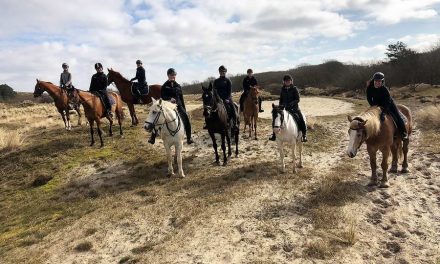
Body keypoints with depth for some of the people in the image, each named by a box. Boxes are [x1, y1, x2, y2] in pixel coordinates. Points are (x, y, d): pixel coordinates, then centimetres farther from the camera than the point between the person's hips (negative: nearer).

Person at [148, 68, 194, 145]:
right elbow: (162, 96, -3)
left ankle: (189, 138, -5)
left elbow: (181, 98, 14)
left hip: (178, 105, 2)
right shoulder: (165, 86, 3)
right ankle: (153, 138, 6)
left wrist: (184, 109, 12)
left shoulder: (178, 86, 11)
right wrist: (169, 99, -22)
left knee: (186, 118, -15)